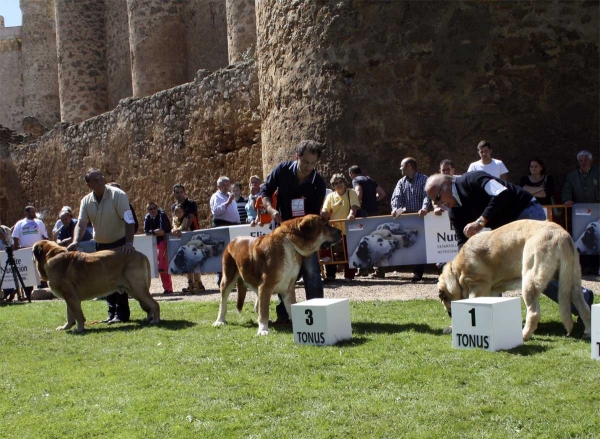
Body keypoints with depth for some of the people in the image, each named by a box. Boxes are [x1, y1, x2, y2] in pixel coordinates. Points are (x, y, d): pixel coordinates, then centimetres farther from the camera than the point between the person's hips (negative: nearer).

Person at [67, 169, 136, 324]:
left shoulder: (118, 195, -19)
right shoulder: (86, 201, -4)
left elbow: (129, 221, -25)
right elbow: (81, 224, -10)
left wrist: (129, 243, -37)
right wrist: (76, 241, -30)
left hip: (119, 244, -6)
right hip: (101, 245, 6)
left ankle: (122, 313, -4)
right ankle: (112, 312, 18)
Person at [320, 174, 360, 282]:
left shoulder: (351, 193, 4)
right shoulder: (330, 196, 11)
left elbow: (354, 206, -12)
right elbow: (325, 210, -1)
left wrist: (351, 214, -34)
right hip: (333, 228, 3)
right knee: (329, 251, -1)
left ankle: (349, 276, 5)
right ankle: (330, 275, 9)